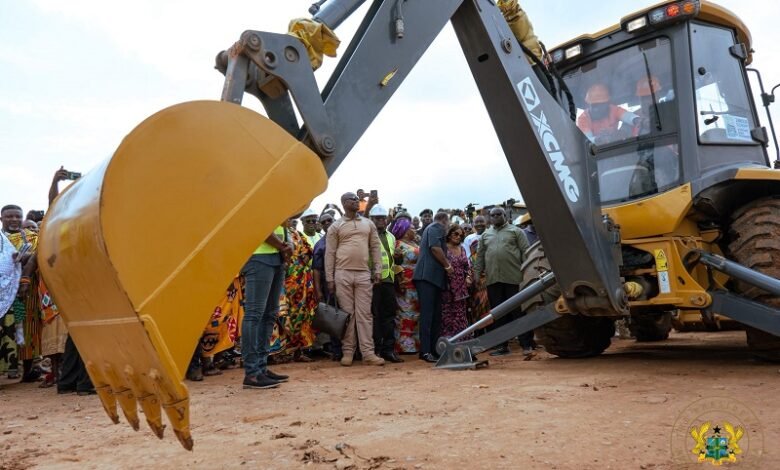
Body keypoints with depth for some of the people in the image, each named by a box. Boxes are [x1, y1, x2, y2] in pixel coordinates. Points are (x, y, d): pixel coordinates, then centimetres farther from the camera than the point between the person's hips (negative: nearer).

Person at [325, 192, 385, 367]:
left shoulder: (368, 224, 13)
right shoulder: (336, 226, 5)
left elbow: (375, 248, 12)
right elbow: (330, 253, 2)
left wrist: (378, 270, 2)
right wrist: (329, 278, -3)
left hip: (364, 274, 2)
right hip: (342, 274, -2)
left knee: (364, 313, -1)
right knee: (347, 313, 2)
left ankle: (368, 352, -2)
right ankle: (348, 351, 8)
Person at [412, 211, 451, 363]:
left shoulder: (430, 228, 29)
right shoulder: (437, 227, -1)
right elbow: (435, 248, -16)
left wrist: (445, 266, 23)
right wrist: (448, 265, -7)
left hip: (433, 277, 10)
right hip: (429, 275, -10)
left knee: (436, 314, 9)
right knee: (427, 313, -13)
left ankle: (434, 349, 10)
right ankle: (425, 350, -16)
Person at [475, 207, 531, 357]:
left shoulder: (515, 231, 8)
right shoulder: (485, 235, 18)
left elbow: (525, 252, 1)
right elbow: (480, 256, 17)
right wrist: (477, 274, 9)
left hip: (514, 278, -4)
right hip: (493, 279, 4)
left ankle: (527, 345, 3)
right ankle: (502, 345, 13)